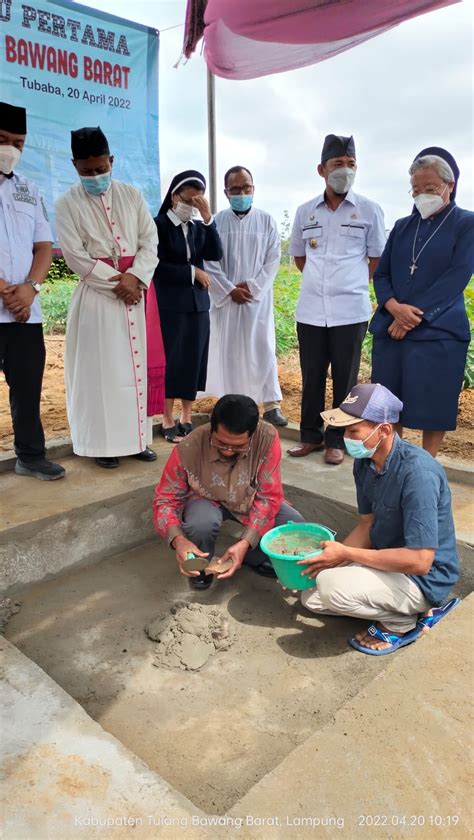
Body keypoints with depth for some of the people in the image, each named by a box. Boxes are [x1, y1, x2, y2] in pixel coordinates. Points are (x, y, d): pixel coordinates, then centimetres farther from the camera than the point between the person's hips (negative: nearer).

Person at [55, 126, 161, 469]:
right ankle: (104, 443, 6)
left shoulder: (132, 195, 8)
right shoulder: (67, 204, 0)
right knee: (100, 369, -2)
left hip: (135, 291, 3)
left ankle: (135, 438, 13)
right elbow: (76, 257, -7)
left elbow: (150, 241, 4)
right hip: (97, 295, -3)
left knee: (136, 365, 5)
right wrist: (115, 282, -13)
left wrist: (134, 277, -12)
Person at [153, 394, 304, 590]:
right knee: (202, 523, -35)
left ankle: (254, 557, 9)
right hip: (207, 500, -1)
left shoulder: (267, 438, -31)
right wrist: (178, 539, -41)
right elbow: (166, 499, -22)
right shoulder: (188, 449, -32)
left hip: (251, 498, 2)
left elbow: (268, 496, -24)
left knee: (296, 525, -20)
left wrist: (245, 542, -36)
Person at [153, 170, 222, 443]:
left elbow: (216, 254, -4)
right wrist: (192, 272, -11)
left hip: (198, 303, 5)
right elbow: (158, 266, -12)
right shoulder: (159, 225, -4)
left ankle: (187, 419, 19)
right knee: (171, 362, 0)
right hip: (170, 305, -5)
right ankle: (168, 422, 10)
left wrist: (208, 218, -11)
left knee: (194, 362, 8)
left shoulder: (199, 226, 11)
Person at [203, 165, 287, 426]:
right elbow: (209, 262, -1)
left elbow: (273, 260, 0)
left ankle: (271, 404, 4)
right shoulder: (217, 222, 2)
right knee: (227, 349, 4)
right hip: (226, 297, 0)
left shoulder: (266, 221, 4)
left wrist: (252, 286, -10)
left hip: (258, 297, 0)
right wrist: (230, 290, -10)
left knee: (263, 349, -1)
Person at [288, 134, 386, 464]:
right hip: (310, 310, 3)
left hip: (350, 310, -2)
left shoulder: (369, 210, 1)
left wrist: (353, 285, 7)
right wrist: (321, 281, 10)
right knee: (311, 377, 9)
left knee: (345, 380, 4)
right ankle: (311, 435, 23)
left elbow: (377, 258, 8)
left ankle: (337, 440, 16)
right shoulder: (305, 211, 8)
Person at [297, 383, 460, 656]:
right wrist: (330, 558, -11)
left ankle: (404, 622, -2)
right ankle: (405, 608, 11)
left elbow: (420, 561, -32)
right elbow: (367, 525, 5)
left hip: (423, 578, -8)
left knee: (332, 586, -30)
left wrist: (346, 554, -25)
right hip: (387, 561, 9)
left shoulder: (417, 472, -31)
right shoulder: (364, 462, -5)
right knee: (311, 596, 11)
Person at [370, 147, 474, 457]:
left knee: (433, 408, 1)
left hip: (438, 332, -4)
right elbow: (381, 274, 10)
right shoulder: (402, 226, 14)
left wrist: (414, 316, -16)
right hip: (390, 329, 5)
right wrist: (393, 306, -11)